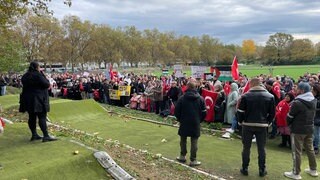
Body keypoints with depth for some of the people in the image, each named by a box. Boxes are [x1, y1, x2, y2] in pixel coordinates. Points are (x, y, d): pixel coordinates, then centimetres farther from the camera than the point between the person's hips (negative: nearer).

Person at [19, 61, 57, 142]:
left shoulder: (25, 76, 10)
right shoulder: (38, 75, -14)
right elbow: (47, 84, -13)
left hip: (28, 100, 8)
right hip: (38, 99, -8)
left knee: (32, 117, 13)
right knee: (42, 117, -7)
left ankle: (34, 134, 19)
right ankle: (46, 136, -9)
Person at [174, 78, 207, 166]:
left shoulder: (182, 98, -9)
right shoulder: (200, 99, -6)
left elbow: (176, 111, -5)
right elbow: (204, 112, -1)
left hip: (184, 123, 0)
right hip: (195, 124, 0)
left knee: (183, 140, 16)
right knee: (194, 142, 5)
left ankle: (182, 156, 28)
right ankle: (193, 160, 9)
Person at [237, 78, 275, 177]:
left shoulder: (245, 96, -8)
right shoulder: (269, 96, -2)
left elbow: (240, 111, -7)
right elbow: (272, 113, 1)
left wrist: (241, 121, 8)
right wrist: (267, 122, 14)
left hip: (248, 125, -1)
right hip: (262, 126, 1)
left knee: (246, 147, 10)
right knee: (261, 148, 11)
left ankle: (245, 169, 17)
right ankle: (262, 170, 17)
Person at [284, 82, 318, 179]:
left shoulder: (297, 102, -21)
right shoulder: (314, 101, 3)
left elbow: (289, 117, -12)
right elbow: (313, 114, 11)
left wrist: (289, 124, 8)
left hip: (298, 130, -7)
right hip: (310, 129, 7)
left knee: (297, 152, 1)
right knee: (310, 149, 19)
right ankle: (313, 170, 32)